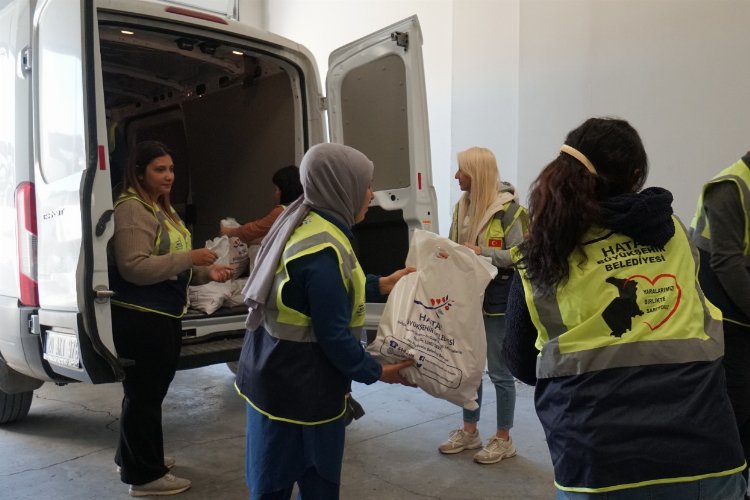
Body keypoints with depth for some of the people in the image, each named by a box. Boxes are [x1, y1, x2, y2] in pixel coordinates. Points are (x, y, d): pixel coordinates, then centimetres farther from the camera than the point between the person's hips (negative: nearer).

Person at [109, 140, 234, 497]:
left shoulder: (162, 207, 15)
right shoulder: (131, 209, -16)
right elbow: (134, 267, -25)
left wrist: (207, 272, 7)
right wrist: (190, 258, -24)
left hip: (163, 314, 10)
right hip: (140, 317, -10)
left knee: (150, 390, 21)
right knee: (144, 393, 1)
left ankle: (135, 458, 38)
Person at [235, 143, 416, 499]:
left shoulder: (305, 224, 3)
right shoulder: (323, 252, -28)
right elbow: (334, 336, -23)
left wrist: (381, 285, 14)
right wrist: (375, 372, -9)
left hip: (277, 373, 9)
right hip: (298, 385, -9)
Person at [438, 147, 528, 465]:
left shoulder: (508, 209, -15)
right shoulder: (462, 207, 7)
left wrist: (481, 252, -25)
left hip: (497, 300, -7)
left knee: (499, 371, 5)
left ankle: (503, 439, 21)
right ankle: (469, 431, 32)